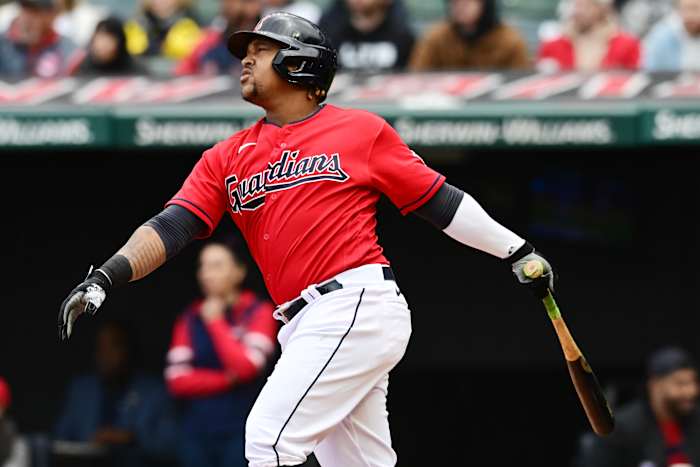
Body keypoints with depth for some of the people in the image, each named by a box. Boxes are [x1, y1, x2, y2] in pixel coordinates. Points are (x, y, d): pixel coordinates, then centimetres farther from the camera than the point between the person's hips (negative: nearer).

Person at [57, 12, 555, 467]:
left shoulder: (361, 130, 3)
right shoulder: (228, 159, 15)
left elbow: (439, 200, 8)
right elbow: (172, 227, 4)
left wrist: (516, 251, 9)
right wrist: (106, 278, -11)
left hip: (359, 308, -6)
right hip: (308, 329, 6)